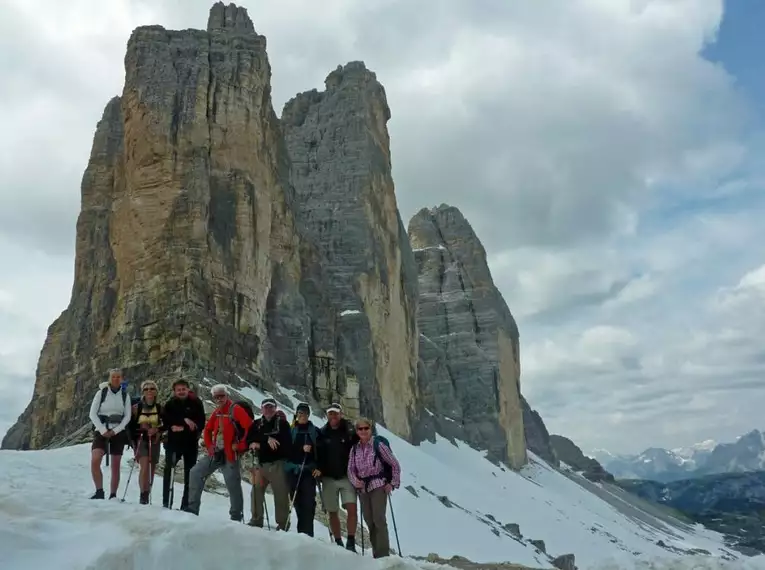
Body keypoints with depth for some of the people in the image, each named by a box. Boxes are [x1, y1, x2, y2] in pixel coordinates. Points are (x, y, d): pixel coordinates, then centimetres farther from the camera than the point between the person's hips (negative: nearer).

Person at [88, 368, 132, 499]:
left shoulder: (125, 395, 5)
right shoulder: (101, 392, 0)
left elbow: (127, 416, 3)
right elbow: (93, 413, -3)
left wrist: (115, 431, -11)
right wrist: (103, 430, -13)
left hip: (118, 432, 2)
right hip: (102, 430, -2)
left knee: (115, 466, 3)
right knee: (95, 460, -22)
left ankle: (113, 495, 11)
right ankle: (99, 492, -16)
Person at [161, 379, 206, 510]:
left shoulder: (196, 403, 0)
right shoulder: (170, 404, 4)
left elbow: (200, 423, -5)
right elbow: (166, 420, -10)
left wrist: (183, 428, -17)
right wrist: (184, 420, -21)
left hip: (191, 443, 0)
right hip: (173, 442, 0)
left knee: (189, 474, 2)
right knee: (168, 471, -4)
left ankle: (186, 505, 8)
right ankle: (166, 503, 3)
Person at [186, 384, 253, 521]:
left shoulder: (236, 410, -10)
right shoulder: (216, 412, 13)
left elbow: (250, 428, -18)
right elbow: (208, 429, 25)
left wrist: (240, 446, -15)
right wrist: (209, 446, 11)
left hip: (230, 454, -7)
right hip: (215, 453, 7)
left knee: (233, 485, -3)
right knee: (196, 473, 4)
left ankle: (236, 516, 9)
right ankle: (192, 508, 12)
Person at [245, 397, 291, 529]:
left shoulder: (282, 423, 1)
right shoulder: (256, 424, 12)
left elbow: (286, 444, -8)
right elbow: (249, 441, 4)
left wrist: (261, 445, -11)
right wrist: (267, 440, -14)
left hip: (277, 464, -4)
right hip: (260, 463, 4)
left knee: (281, 494, -3)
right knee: (256, 492, 4)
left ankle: (283, 524, 4)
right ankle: (256, 521, 18)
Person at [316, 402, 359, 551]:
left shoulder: (350, 431, -3)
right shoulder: (322, 433, 2)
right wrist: (318, 469, -7)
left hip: (347, 477, -2)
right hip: (328, 478, 2)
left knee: (352, 509, -13)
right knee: (333, 512, 8)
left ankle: (351, 543, -6)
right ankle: (338, 543, 20)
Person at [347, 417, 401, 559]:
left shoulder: (379, 445, -7)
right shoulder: (355, 449, 7)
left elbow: (395, 465, -3)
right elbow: (351, 469, 10)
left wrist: (393, 483, -7)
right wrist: (355, 481, -9)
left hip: (378, 486, -5)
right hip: (363, 488, 5)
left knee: (379, 520, -11)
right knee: (369, 521, 8)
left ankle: (383, 554, -7)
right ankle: (376, 553, 18)